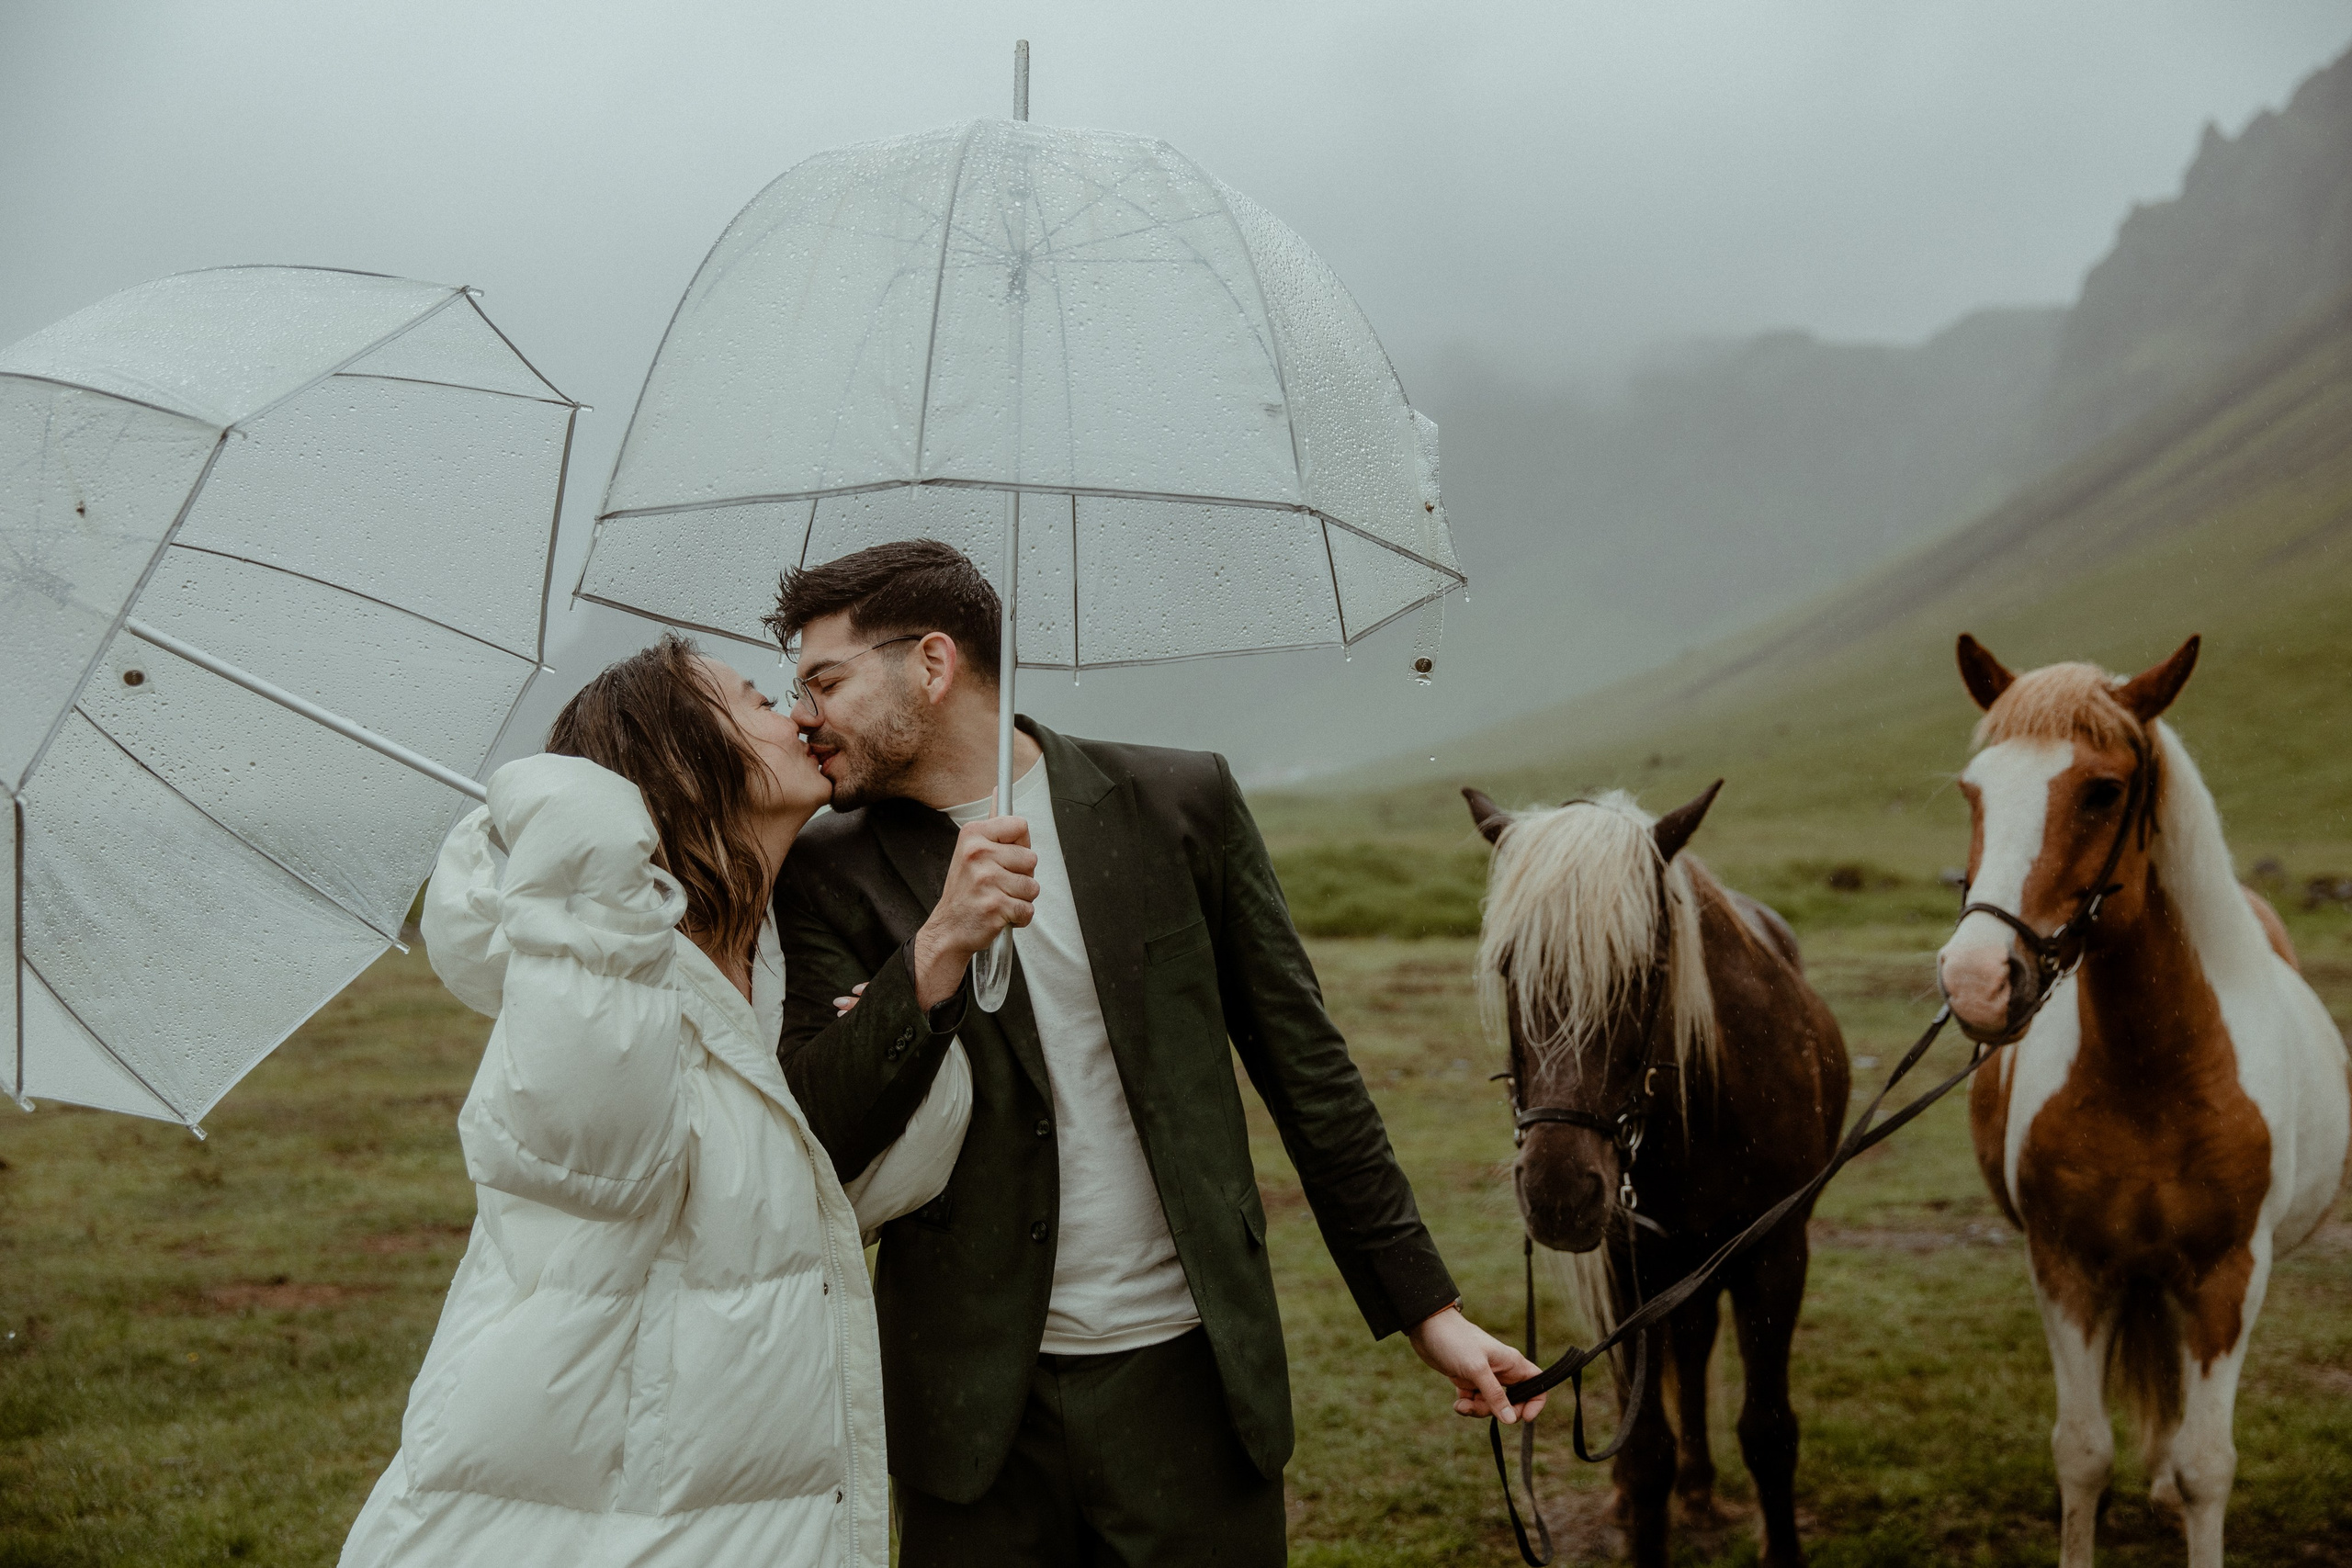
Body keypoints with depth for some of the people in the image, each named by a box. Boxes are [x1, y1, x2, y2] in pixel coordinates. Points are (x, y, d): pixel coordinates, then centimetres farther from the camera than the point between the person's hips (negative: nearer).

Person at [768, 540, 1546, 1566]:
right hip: (976, 1402, 0)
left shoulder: (1181, 804, 1)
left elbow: (1304, 1064, 5)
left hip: (1189, 1375, 0)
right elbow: (813, 1143, -8)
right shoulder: (830, 873, 2)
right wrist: (941, 948, -21)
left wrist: (1426, 1307, 6)